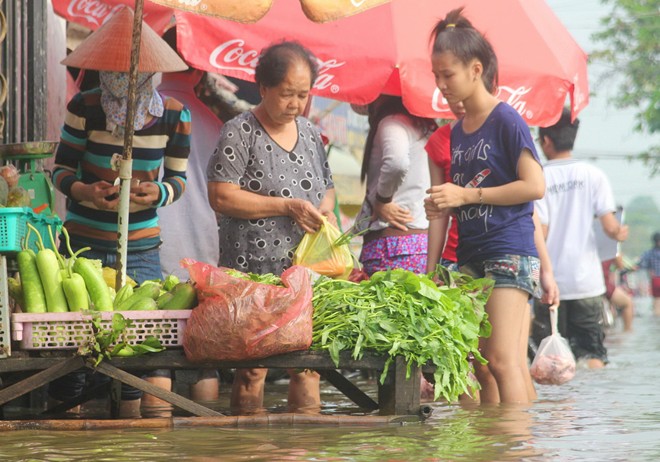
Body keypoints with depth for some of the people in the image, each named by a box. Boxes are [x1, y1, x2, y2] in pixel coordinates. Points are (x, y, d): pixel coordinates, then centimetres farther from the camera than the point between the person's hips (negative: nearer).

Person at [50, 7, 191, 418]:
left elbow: (178, 177, 6)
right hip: (83, 243, -1)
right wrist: (83, 191, -22)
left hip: (141, 248, 1)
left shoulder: (175, 115, -3)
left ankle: (133, 421, 13)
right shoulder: (84, 108, -7)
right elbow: (61, 169, 0)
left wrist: (160, 193, -17)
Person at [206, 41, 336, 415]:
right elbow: (221, 197, -12)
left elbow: (327, 186, 28)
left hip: (307, 271, 6)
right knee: (252, 365, -6)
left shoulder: (310, 132, 15)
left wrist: (326, 208, 4)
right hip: (253, 271, -6)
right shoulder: (241, 133, -5)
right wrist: (287, 206, -15)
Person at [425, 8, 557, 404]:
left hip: (509, 252, -8)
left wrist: (467, 195, -13)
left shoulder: (506, 121, -7)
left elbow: (534, 186, -14)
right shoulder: (458, 132, 16)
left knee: (502, 359, -16)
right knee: (481, 366, 6)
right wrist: (444, 206, 6)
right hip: (471, 254, 8)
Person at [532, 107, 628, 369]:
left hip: (550, 285, -1)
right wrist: (620, 233, 16)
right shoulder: (593, 176, 0)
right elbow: (610, 227, -6)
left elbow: (539, 232, -10)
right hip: (586, 282, 1)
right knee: (593, 357, 6)